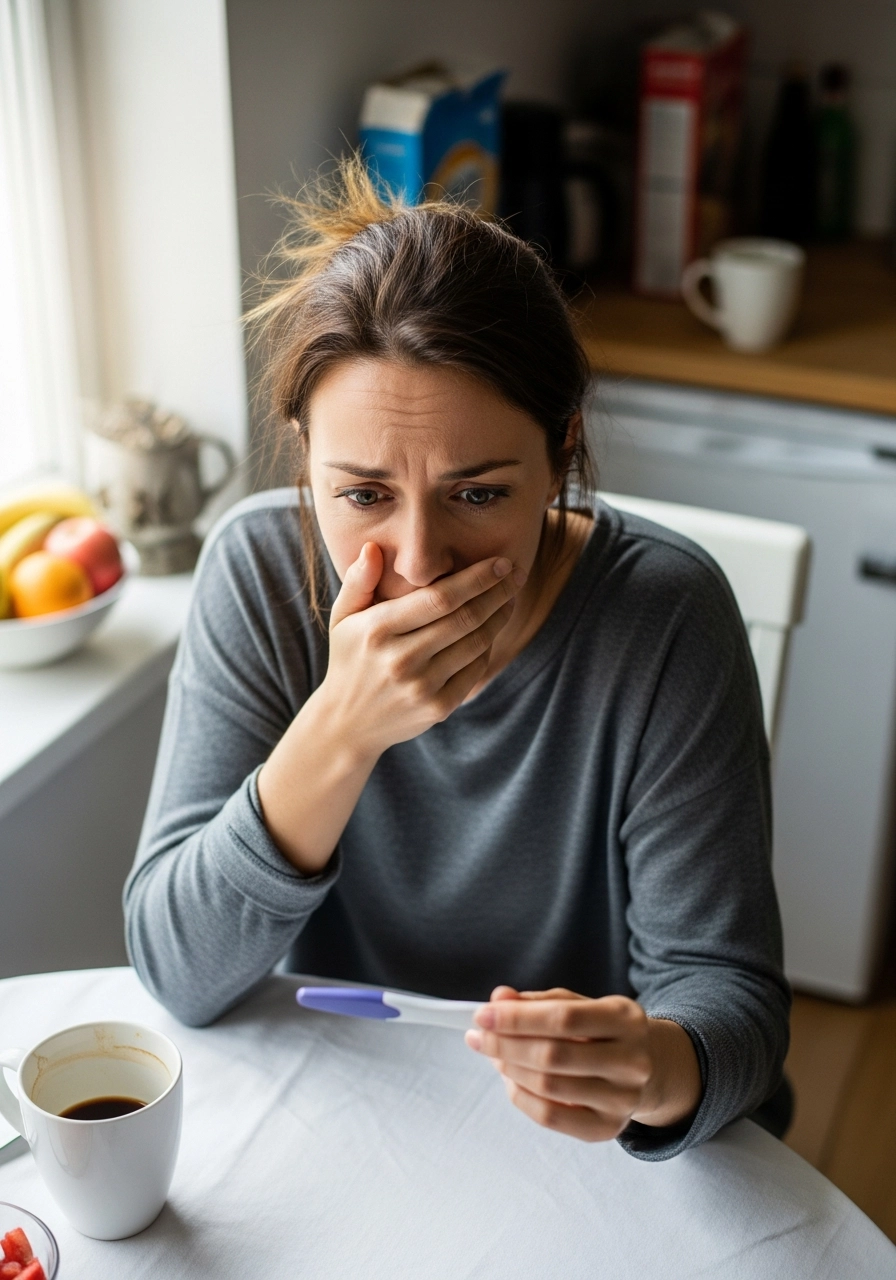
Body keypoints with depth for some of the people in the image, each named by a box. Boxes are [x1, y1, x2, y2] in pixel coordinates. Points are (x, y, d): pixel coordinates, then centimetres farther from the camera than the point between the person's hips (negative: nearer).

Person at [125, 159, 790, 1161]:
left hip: (569, 1147, 0)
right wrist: (341, 732, -29)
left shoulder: (663, 616, -19)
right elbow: (178, 974, -15)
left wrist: (661, 1069, -37)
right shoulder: (258, 571, -13)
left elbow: (725, 985, -15)